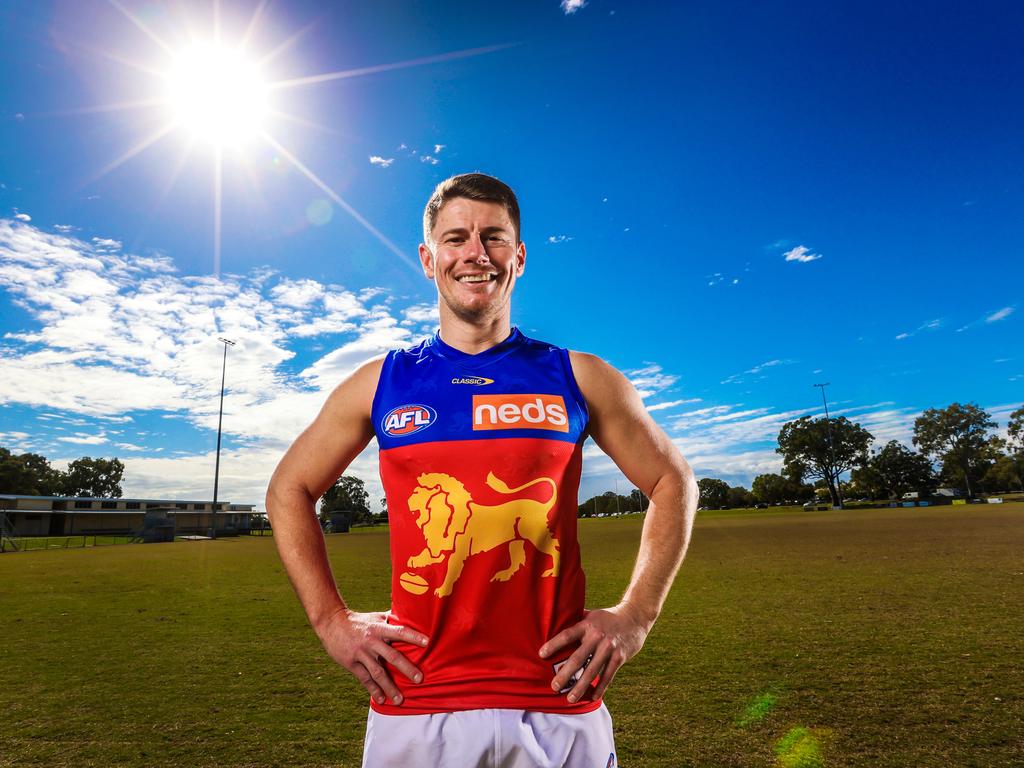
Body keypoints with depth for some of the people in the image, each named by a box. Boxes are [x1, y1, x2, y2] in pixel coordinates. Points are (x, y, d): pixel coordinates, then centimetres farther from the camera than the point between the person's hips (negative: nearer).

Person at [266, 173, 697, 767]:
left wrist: (636, 616, -1)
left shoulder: (580, 379, -1)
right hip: (414, 703, 1)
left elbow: (673, 482, 8)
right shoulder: (380, 384, 2)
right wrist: (331, 619, 3)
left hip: (560, 704, 0)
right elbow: (290, 491, 12)